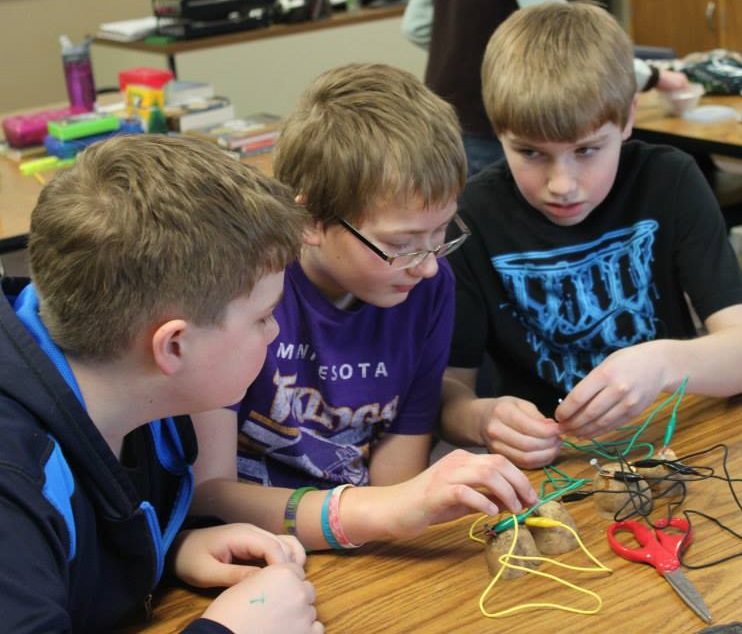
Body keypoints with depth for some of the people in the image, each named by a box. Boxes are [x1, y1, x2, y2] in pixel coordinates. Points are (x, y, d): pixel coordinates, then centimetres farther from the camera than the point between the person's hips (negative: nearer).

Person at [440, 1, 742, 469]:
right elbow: (448, 384, -7)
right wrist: (483, 420, -29)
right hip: (548, 460, 0)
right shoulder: (475, 217, -10)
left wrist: (665, 363, -33)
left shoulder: (670, 183, -9)